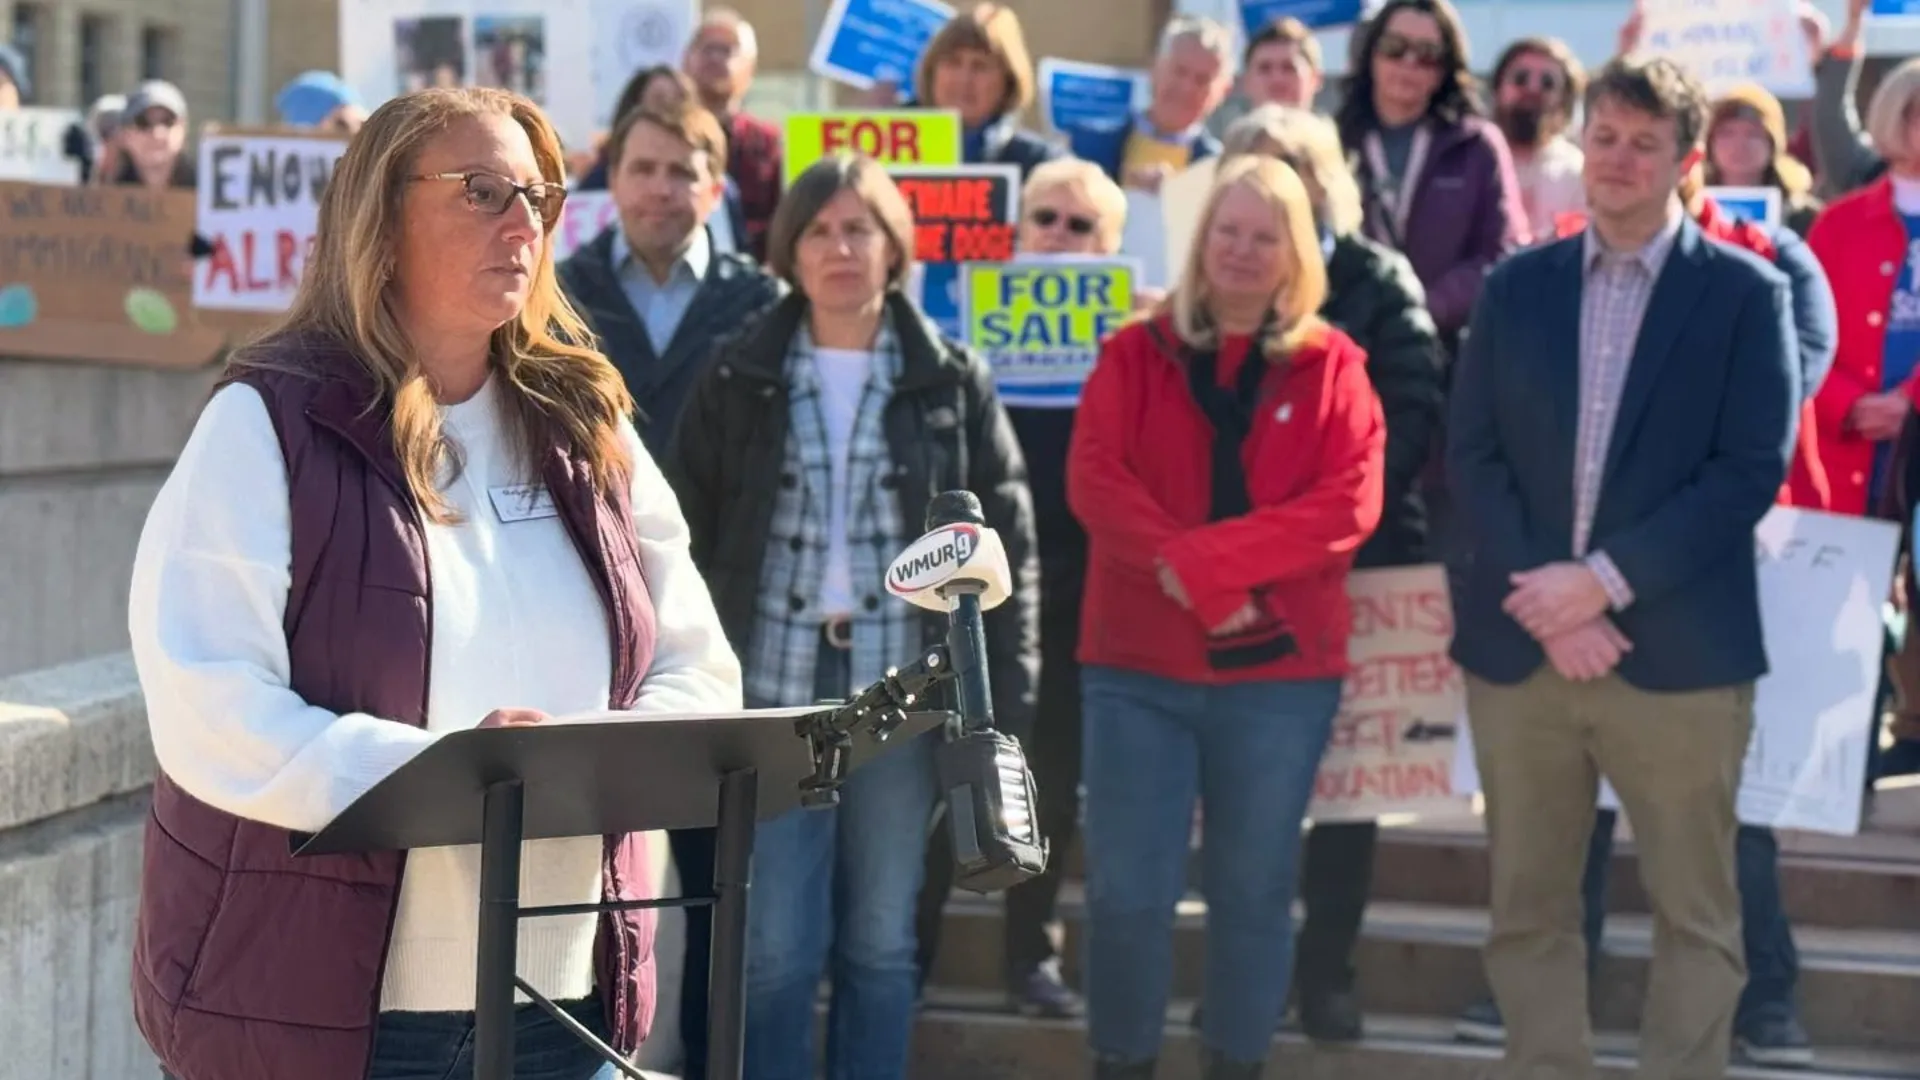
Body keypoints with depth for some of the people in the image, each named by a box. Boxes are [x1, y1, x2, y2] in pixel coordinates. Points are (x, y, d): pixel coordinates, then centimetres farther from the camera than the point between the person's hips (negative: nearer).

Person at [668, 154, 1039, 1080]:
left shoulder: (953, 383, 4)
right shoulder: (738, 379, 5)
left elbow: (1007, 548, 2)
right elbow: (691, 540, 5)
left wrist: (1005, 705, -5)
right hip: (771, 692, 0)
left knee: (881, 942, 8)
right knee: (774, 944, 0)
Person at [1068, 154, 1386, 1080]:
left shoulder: (1331, 366, 5)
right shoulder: (1134, 354, 7)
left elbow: (1350, 503, -9)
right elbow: (1093, 482, -6)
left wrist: (1199, 557, -18)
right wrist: (1201, 583, -19)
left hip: (1282, 668, 0)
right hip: (1137, 664, 0)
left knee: (1254, 890, 7)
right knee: (1127, 889, -1)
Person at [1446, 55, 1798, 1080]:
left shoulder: (1745, 292, 0)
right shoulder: (1517, 285, 9)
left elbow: (1752, 468, -8)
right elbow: (1472, 454, 4)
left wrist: (1604, 580, -15)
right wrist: (1545, 597, -10)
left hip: (1677, 649, -3)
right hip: (1518, 644, 3)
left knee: (1694, 913, 3)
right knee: (1528, 910, 7)